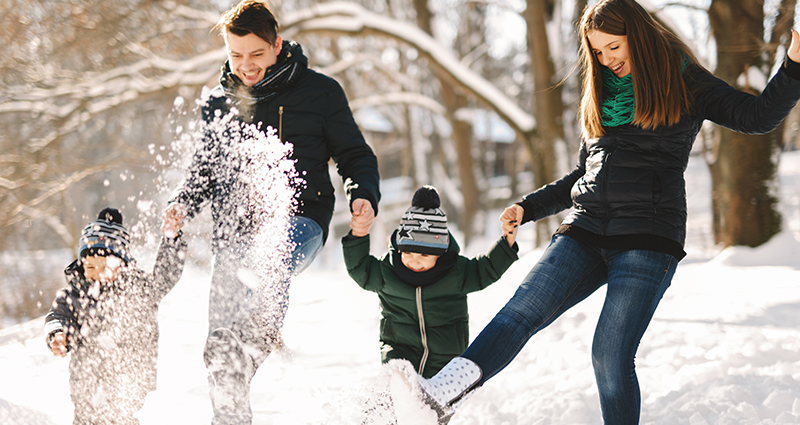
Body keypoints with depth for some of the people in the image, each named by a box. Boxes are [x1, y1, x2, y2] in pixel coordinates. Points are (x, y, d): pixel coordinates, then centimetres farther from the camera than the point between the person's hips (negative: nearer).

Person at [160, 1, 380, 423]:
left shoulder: (319, 92, 3)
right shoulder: (219, 102, 13)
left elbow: (354, 155, 8)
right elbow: (204, 168, 23)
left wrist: (364, 196, -13)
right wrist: (181, 205, 3)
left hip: (298, 219, -4)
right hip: (235, 232, 4)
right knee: (220, 350, 0)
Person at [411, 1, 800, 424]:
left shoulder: (686, 85, 7)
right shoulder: (600, 94, 22)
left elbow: (759, 116, -1)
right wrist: (529, 207, 20)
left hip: (648, 236, -4)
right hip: (586, 230, 4)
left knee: (610, 358, -15)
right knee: (522, 310, -18)